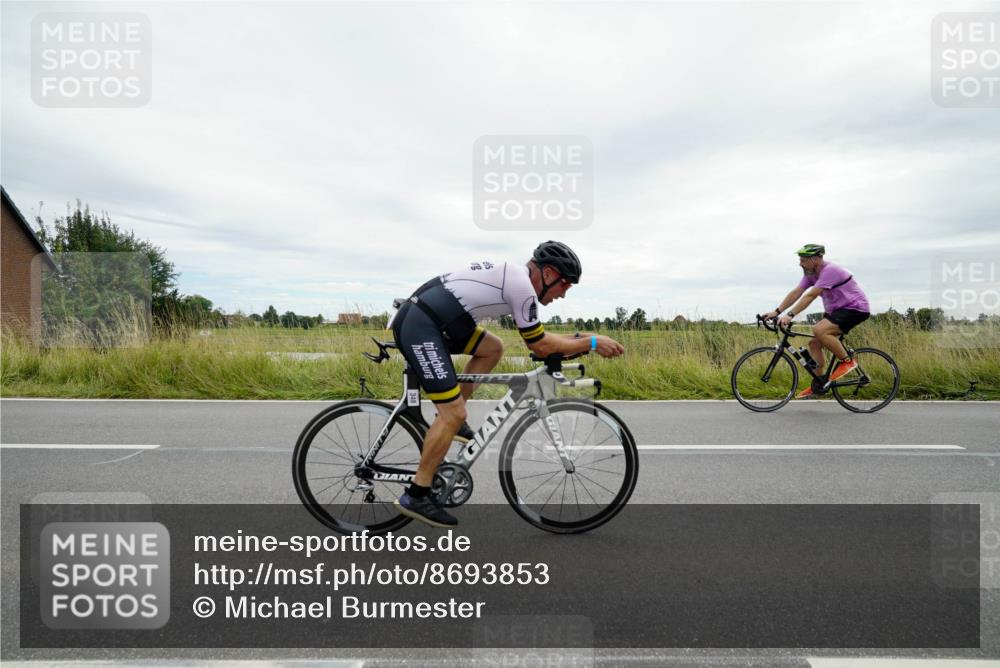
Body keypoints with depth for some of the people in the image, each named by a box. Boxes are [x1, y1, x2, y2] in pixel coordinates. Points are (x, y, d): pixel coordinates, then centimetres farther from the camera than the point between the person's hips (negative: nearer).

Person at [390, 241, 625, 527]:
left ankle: (449, 421, 17)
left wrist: (581, 338, 20)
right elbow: (541, 347, -3)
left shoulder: (512, 274, 18)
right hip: (419, 327, -10)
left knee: (493, 348, 17)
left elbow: (538, 337, 24)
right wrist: (592, 343, 5)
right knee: (454, 414, -8)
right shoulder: (522, 286, -11)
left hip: (420, 316, 10)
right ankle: (415, 496, 4)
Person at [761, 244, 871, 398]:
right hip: (836, 310, 9)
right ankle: (818, 385, 8)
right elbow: (796, 293, -3)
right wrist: (776, 312, -11)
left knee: (819, 330, -30)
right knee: (814, 343, 1)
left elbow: (810, 296, -32)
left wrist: (790, 315, -37)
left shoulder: (830, 270, -24)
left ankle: (847, 361, -12)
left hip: (856, 309, -9)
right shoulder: (811, 273, 3)